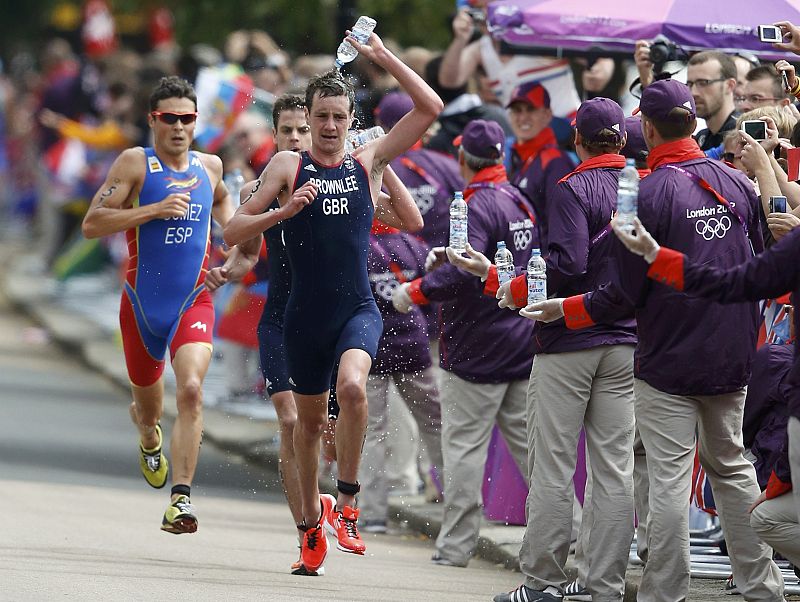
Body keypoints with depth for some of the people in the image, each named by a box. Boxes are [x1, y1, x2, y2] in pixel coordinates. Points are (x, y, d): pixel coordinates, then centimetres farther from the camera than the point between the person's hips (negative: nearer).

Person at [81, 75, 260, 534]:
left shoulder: (209, 167, 8)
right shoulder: (135, 163, -5)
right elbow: (92, 224, -11)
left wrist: (238, 258, 18)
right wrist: (155, 210, -19)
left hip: (194, 301, 1)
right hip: (142, 302, -1)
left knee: (191, 390, -23)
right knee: (148, 402, 16)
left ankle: (182, 497, -27)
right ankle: (150, 439, 55)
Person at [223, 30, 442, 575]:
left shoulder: (368, 164, 4)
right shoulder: (288, 166, 1)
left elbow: (431, 107, 1)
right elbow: (233, 231, -1)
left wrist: (382, 57, -3)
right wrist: (284, 212, -17)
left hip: (358, 309, -1)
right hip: (306, 313, 1)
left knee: (351, 385, -29)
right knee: (309, 418, 13)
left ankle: (346, 503, -16)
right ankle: (312, 516, 36)